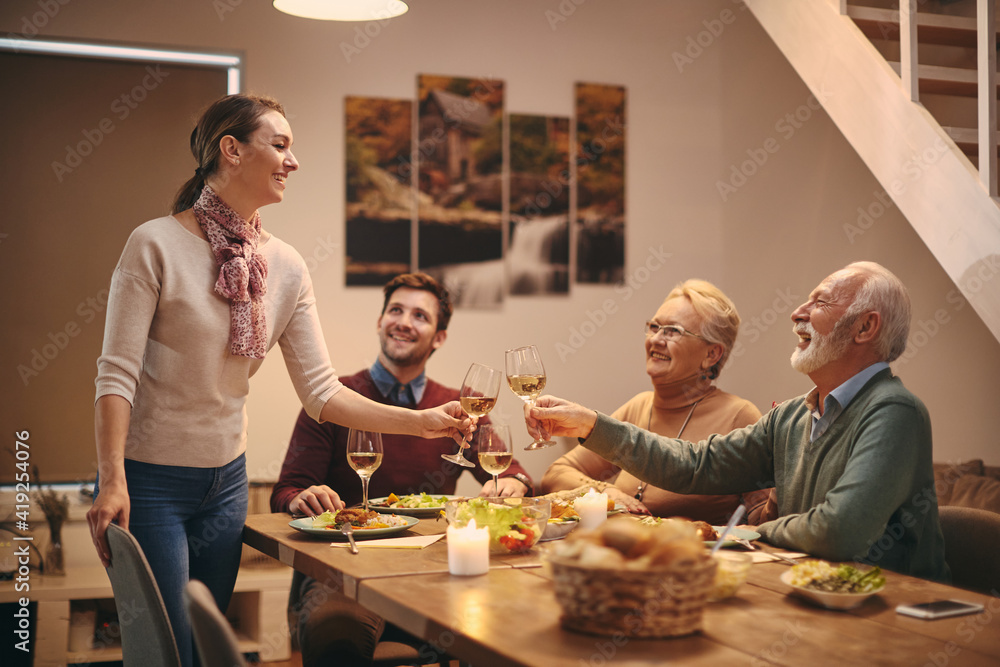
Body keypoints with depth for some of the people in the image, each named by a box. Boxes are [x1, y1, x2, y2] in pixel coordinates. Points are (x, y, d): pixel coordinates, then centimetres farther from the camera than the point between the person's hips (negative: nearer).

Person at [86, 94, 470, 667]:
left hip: (227, 481, 6)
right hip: (148, 482, -5)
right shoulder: (157, 245, -14)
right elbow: (116, 375, -15)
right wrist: (112, 482, -23)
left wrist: (420, 422, -7)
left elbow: (321, 392, 0)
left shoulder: (286, 267, 0)